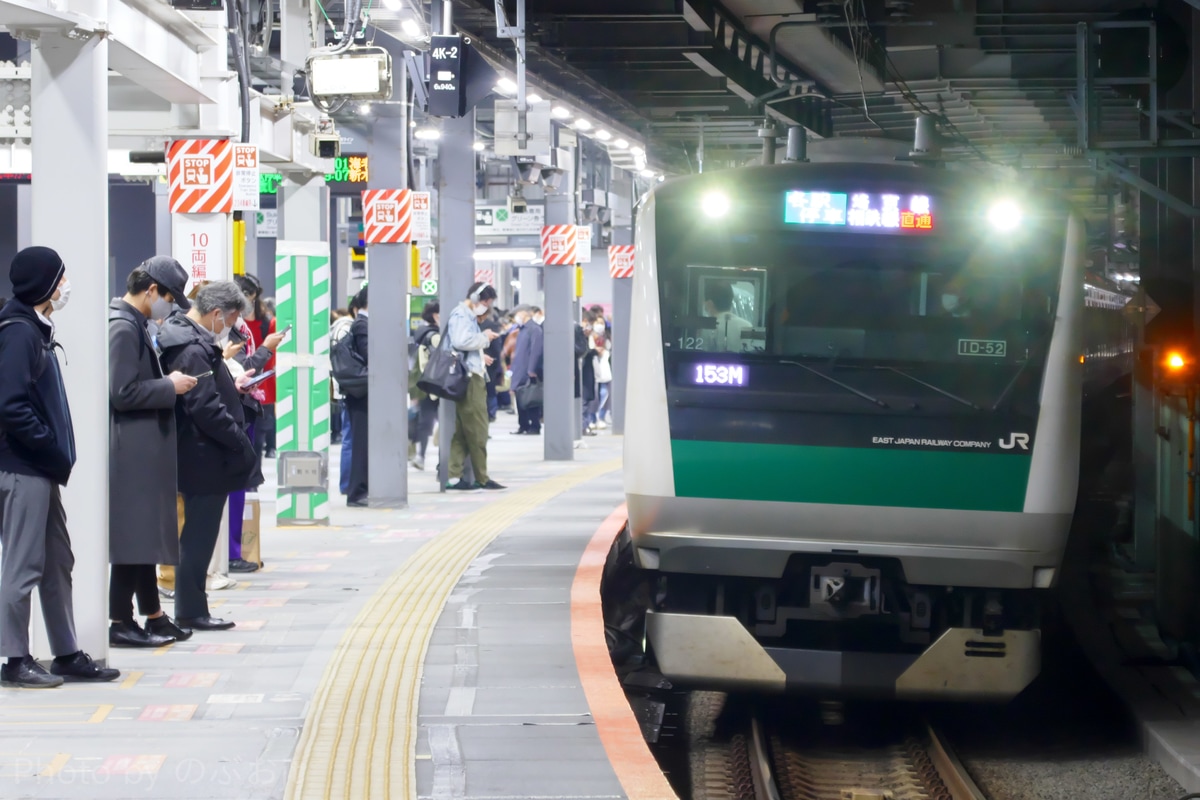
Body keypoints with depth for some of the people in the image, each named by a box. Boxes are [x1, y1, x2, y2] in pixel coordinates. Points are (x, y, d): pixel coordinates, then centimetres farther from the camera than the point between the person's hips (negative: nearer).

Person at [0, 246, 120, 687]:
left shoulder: (36, 330, 14)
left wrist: (58, 454, 6)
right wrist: (54, 451, -16)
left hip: (41, 470, 10)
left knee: (58, 563, 14)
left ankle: (66, 654, 20)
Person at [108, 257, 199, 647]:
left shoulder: (133, 325, 14)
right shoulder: (123, 328, -17)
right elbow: (123, 393, -22)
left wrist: (167, 383, 10)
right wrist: (170, 387, -13)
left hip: (143, 450, 10)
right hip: (130, 450, -10)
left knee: (145, 536, 15)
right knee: (133, 537, -5)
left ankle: (153, 616, 22)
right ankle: (121, 623, 0)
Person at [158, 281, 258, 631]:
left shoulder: (194, 341, 13)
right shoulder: (193, 349, -20)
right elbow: (206, 409, -24)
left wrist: (233, 388, 10)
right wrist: (242, 445, -19)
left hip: (200, 457, 11)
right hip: (206, 459, -11)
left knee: (198, 535, 14)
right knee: (199, 534, -3)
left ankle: (190, 609, 19)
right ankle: (191, 611, 4)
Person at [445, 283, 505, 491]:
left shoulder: (468, 316, 23)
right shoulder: (460, 315, -9)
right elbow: (460, 341, -24)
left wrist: (480, 356, 14)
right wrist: (484, 338, -12)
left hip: (474, 376, 10)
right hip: (468, 378, -10)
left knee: (462, 431, 6)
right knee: (476, 430, -5)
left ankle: (454, 477, 4)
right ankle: (482, 478, 0)